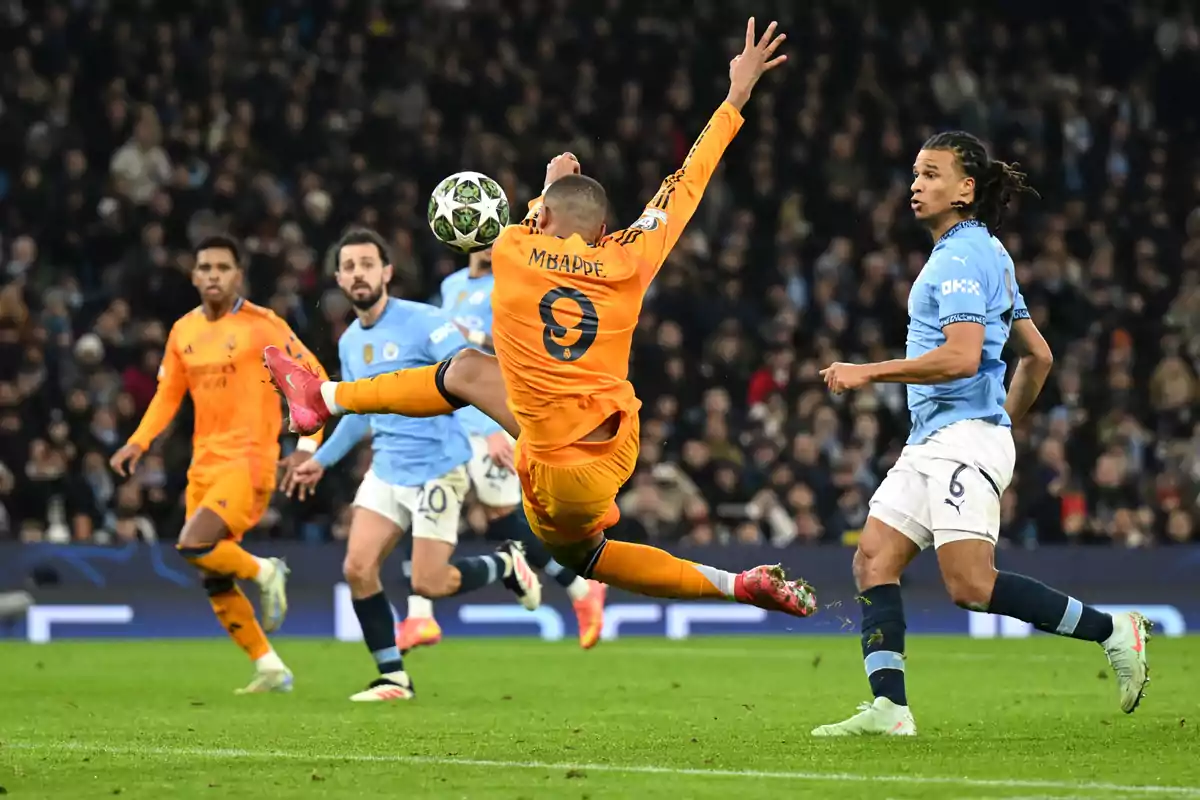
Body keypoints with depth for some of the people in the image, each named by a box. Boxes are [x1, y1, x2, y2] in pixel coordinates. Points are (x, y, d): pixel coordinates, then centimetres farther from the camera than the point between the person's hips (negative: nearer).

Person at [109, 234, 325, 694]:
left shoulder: (262, 326, -8)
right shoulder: (183, 332, 9)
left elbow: (314, 380, -6)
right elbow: (168, 394, 18)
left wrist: (307, 446, -14)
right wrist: (138, 443, 4)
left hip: (249, 461, -7)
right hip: (204, 463, 7)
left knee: (194, 546, -25)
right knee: (214, 581, 5)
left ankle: (264, 573, 3)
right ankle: (270, 669, 16)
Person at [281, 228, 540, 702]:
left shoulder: (422, 323, -13)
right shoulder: (350, 342, 10)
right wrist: (322, 459, 31)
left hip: (437, 467, -7)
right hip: (387, 468, 7)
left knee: (427, 584, -10)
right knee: (358, 569, -7)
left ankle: (505, 565, 19)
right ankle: (393, 678, 6)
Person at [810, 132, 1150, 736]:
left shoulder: (962, 257, -10)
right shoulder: (986, 255, 21)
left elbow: (962, 357, -22)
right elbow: (1038, 356, 25)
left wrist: (869, 373, -17)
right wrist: (1007, 420, 32)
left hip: (965, 438, -10)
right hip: (930, 443, 10)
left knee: (971, 586, -17)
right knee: (873, 560, -1)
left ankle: (1112, 630, -7)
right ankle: (888, 709, -8)